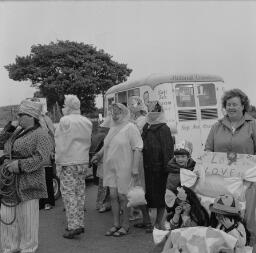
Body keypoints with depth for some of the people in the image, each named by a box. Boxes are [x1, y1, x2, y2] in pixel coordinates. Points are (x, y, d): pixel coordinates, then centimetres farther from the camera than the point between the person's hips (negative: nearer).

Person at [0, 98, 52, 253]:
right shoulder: (17, 132, 14)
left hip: (27, 183, -7)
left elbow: (42, 158, -18)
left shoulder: (40, 135, -9)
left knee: (27, 218, 3)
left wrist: (19, 165, -22)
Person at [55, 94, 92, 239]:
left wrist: (58, 162, -6)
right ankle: (80, 223, 19)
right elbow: (88, 143, 12)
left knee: (68, 193, -2)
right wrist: (83, 156, 15)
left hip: (68, 162, -7)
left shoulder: (65, 121, -10)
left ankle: (74, 226, -4)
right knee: (80, 193, 12)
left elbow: (62, 144, -12)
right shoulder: (87, 122, 11)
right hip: (83, 162, 7)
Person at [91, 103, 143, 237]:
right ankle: (116, 224, 22)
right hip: (110, 167, 7)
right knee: (113, 196, 9)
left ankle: (125, 226, 16)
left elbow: (137, 149, -14)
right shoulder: (112, 128, 14)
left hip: (124, 168, -7)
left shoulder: (130, 127, -9)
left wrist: (135, 168, -19)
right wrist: (99, 154, 19)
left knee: (123, 197, 1)